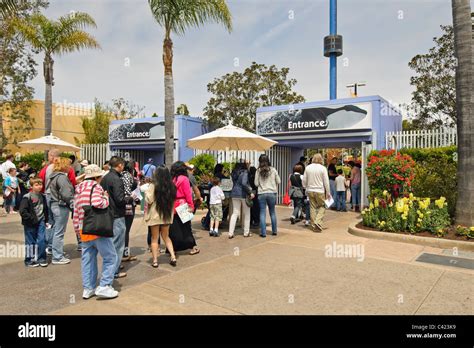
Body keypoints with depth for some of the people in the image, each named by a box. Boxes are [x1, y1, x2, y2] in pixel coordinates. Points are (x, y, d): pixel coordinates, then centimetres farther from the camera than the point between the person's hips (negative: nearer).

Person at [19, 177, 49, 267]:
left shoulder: (42, 197, 8)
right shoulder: (27, 197, -11)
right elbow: (22, 211, -16)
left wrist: (46, 220, 13)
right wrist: (32, 219, -17)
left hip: (41, 222, 5)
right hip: (30, 224, -4)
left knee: (42, 240, 1)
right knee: (30, 242, 6)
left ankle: (41, 259, 13)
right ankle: (29, 260, 20)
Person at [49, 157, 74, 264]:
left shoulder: (54, 176, 13)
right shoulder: (62, 177, -17)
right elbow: (66, 194, -23)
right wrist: (72, 204, -12)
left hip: (55, 205, 10)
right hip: (61, 206, -10)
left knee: (56, 230, 17)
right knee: (59, 232, -2)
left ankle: (58, 252, 29)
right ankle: (57, 257, 5)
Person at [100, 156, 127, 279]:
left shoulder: (105, 178, 8)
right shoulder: (116, 179, -19)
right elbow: (120, 199, -22)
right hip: (117, 216, -9)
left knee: (111, 242, 21)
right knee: (118, 244, 1)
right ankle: (114, 271, 7)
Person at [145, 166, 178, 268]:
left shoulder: (153, 185, -14)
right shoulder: (171, 186, 1)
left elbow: (149, 200, -13)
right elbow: (173, 199, 8)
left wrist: (146, 192, 3)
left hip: (155, 215, -4)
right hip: (167, 215, 4)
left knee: (154, 238, 8)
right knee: (166, 236, 19)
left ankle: (155, 261, 9)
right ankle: (173, 257, 10)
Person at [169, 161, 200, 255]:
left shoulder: (171, 179, 3)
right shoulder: (184, 179, -8)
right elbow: (188, 194, -11)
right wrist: (191, 206, -5)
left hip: (173, 207, 4)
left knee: (174, 229, 11)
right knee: (185, 227, 5)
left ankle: (172, 248, 17)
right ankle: (193, 247, 10)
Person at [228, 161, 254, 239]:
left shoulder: (234, 173, 10)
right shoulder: (244, 172, -11)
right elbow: (244, 183, -23)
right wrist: (250, 192, -17)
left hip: (234, 194, 6)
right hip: (243, 194, -5)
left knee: (235, 213, 6)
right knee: (246, 214, 10)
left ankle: (230, 233, -1)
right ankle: (246, 232, 16)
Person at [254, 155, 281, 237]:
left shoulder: (258, 171, -4)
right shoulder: (273, 170, -2)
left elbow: (256, 183, -3)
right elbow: (278, 182, 3)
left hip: (261, 194, -1)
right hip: (272, 193, 1)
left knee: (262, 213, 4)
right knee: (272, 212, 14)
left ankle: (263, 232, 4)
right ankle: (274, 231, 21)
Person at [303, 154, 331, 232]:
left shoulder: (308, 168, 3)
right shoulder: (323, 168, -7)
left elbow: (304, 180, 7)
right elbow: (326, 182, -6)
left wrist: (306, 188, 21)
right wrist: (328, 193, 1)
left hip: (310, 191, 4)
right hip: (320, 191, -3)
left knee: (313, 208, 11)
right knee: (321, 207, 8)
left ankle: (313, 226, 16)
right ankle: (318, 222, -10)